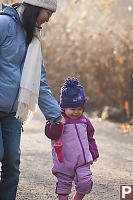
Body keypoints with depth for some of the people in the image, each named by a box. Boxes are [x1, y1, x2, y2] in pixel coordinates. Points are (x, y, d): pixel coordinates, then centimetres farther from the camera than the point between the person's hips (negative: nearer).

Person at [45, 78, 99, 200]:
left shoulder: (84, 121, 10)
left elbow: (90, 138, 21)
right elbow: (50, 134, -17)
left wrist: (94, 153, 24)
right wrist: (57, 123, -32)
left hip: (83, 160, 4)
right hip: (64, 161, -3)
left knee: (85, 183, -3)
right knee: (64, 183, 4)